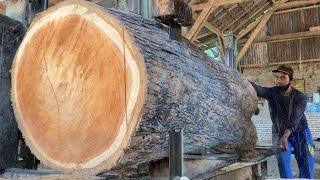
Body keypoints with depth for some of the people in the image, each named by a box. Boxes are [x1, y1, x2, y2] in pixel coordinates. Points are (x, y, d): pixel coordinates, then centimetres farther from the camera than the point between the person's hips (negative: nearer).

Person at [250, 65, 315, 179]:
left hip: (300, 134, 0)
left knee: (306, 169, 1)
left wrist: (286, 136, -48)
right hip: (280, 134, 1)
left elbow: (295, 118, -31)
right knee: (283, 161, -20)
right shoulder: (271, 93, -12)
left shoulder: (300, 97, -17)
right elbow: (258, 89, -34)